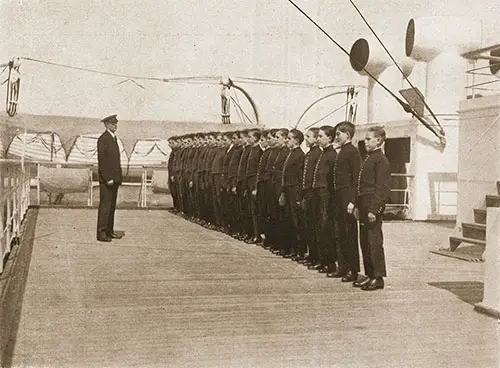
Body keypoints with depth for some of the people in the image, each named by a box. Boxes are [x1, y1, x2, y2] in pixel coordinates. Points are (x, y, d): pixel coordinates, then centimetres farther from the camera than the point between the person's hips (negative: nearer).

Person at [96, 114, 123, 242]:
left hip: (114, 178, 9)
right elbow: (101, 160, -16)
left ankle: (109, 231, 19)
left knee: (112, 206, 12)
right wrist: (108, 178, -19)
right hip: (106, 179, -9)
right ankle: (101, 233, -1)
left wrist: (117, 177, 13)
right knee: (105, 206, -5)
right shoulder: (103, 139, -11)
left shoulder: (114, 138, 17)